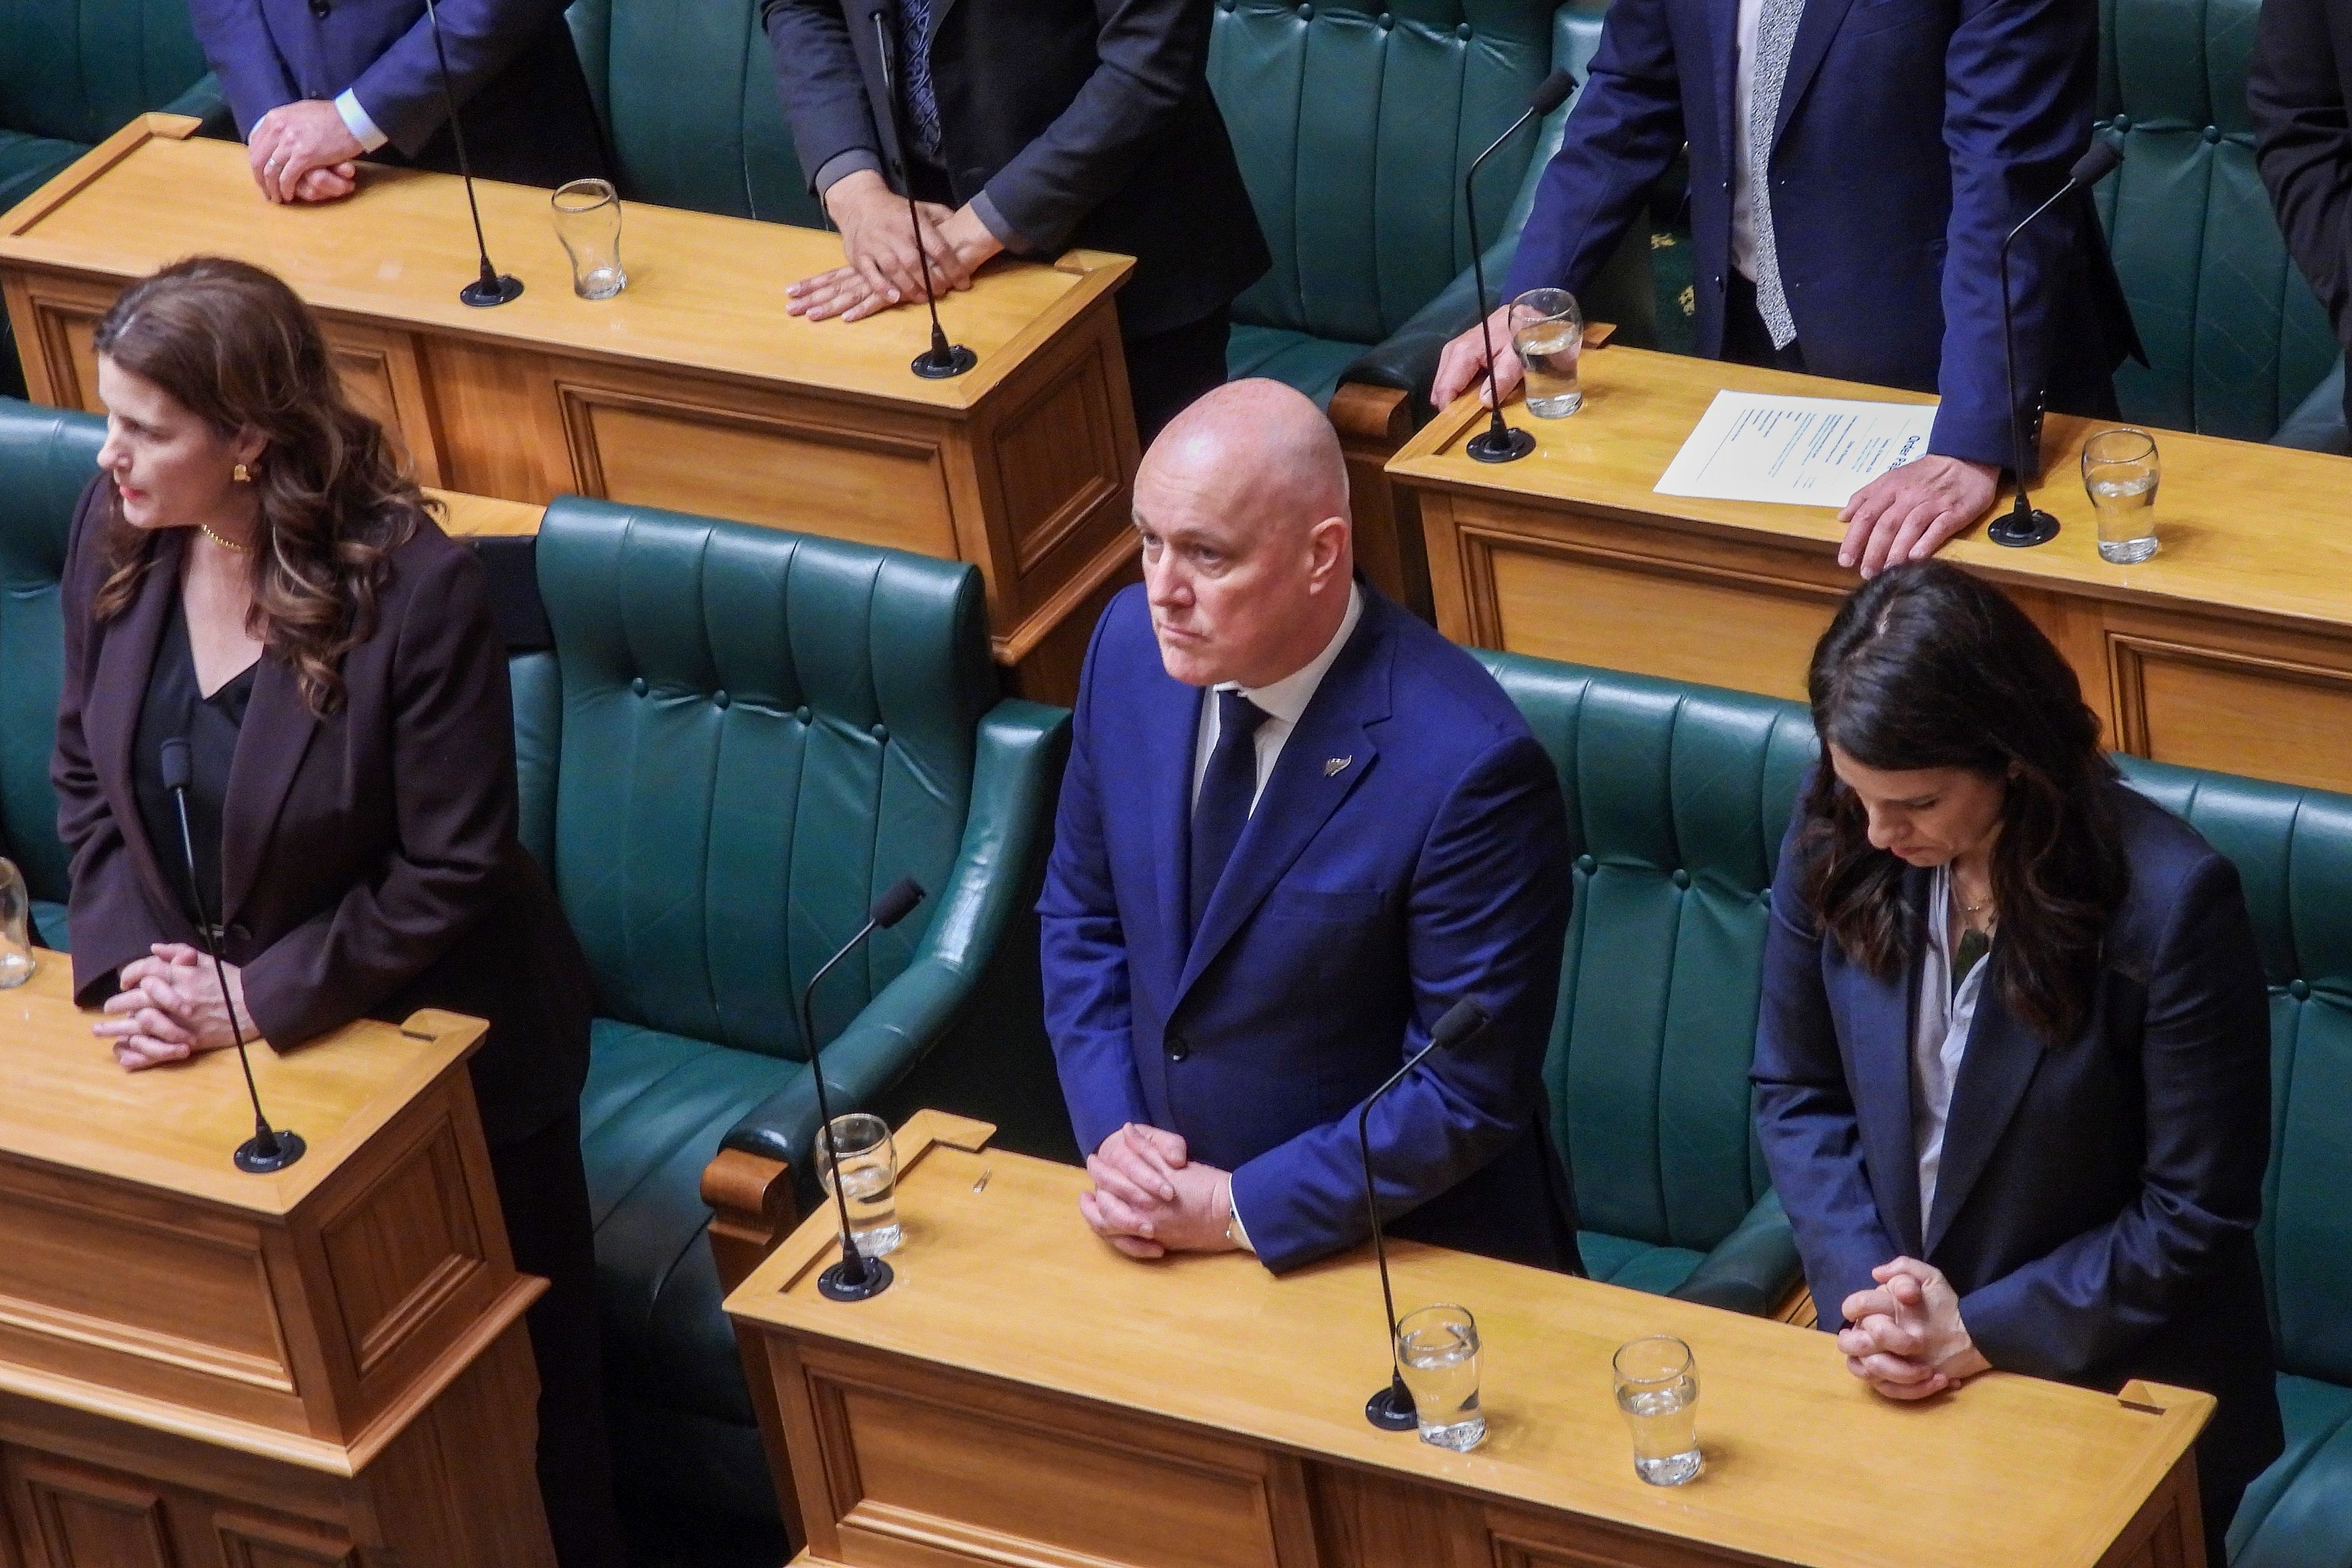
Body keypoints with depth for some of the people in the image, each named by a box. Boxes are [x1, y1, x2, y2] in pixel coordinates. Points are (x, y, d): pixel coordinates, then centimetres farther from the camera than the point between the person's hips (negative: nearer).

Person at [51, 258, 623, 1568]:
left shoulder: (416, 589, -26)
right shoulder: (115, 536, -10)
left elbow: (448, 871, -21)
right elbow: (87, 776, 3)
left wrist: (258, 1000, -21)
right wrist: (126, 959, -11)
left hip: (427, 1034, -4)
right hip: (211, 1037, 5)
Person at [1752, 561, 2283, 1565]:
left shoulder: (2169, 903, -21)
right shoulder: (1834, 839, -8)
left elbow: (2195, 1214, -14)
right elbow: (1795, 1091, 3)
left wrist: (1979, 1334, -15)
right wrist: (1863, 1290, -11)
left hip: (2115, 1386, -3)